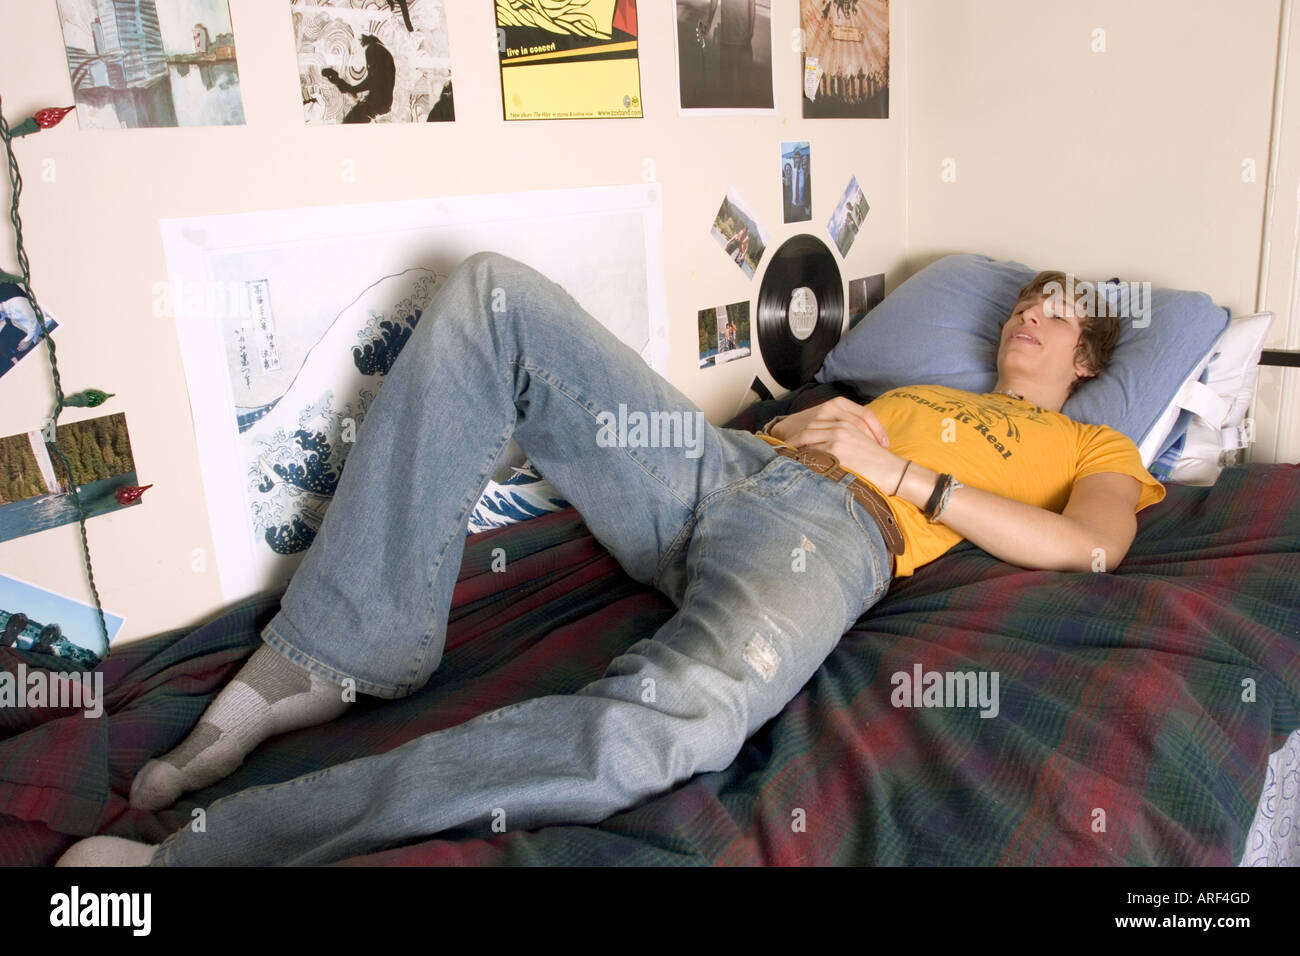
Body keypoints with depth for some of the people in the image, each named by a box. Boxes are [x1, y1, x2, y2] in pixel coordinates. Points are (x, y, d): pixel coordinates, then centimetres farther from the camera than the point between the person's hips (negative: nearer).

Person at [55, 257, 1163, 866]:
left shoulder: (1093, 447, 24)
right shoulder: (913, 391, 40)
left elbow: (1091, 545, 1)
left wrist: (900, 475, -4)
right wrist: (801, 423, 11)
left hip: (825, 529, -6)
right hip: (717, 464, 7)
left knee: (660, 727, -42)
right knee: (496, 292, -11)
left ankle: (199, 849, -33)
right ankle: (337, 658, -15)